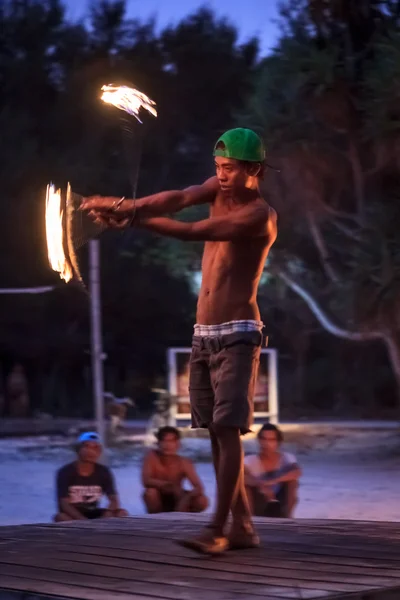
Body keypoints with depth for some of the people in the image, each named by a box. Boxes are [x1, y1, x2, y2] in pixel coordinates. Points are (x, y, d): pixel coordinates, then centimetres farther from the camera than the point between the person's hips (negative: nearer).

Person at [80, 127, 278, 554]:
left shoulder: (260, 215, -12)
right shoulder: (220, 188, 9)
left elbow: (193, 231, -22)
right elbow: (177, 199, -8)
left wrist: (132, 220, -25)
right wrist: (127, 206, -26)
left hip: (237, 335, -8)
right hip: (203, 336, 8)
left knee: (227, 429, -13)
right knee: (216, 433, 7)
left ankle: (217, 530, -17)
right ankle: (242, 527, 11)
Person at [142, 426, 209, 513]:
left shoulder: (184, 463, -16)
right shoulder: (152, 457, -19)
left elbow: (199, 488, -21)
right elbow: (146, 481, -31)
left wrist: (187, 498, -42)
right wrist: (171, 485, -43)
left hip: (176, 500, 1)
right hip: (158, 501, -1)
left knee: (202, 501, -24)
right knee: (150, 492, -35)